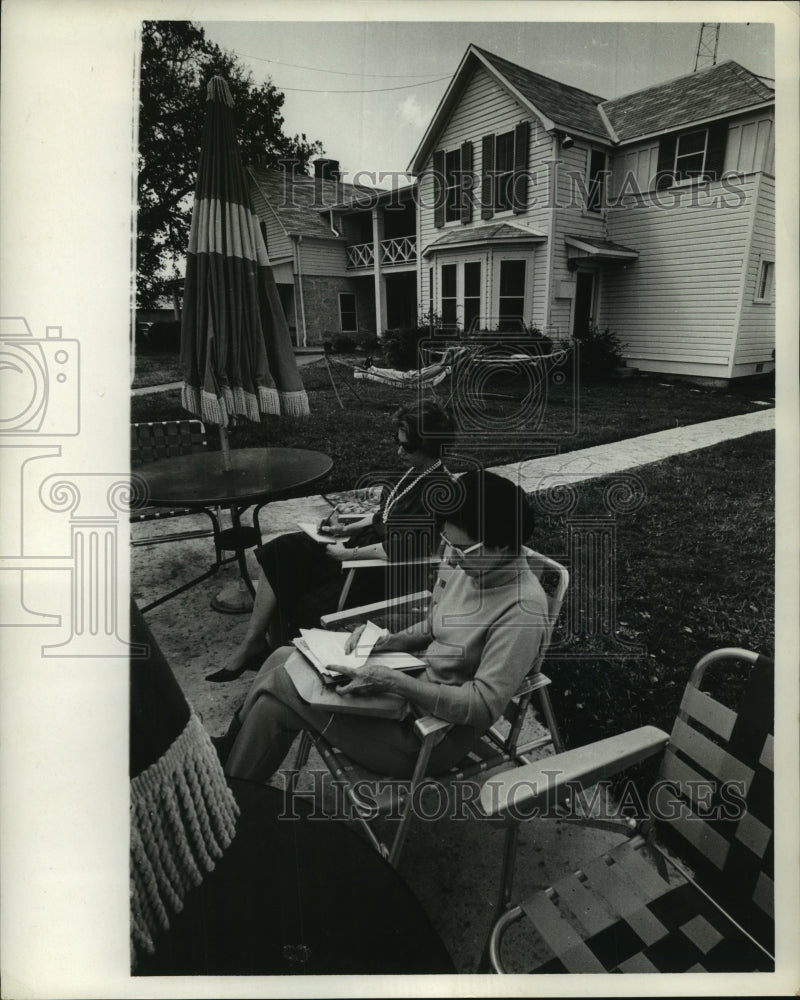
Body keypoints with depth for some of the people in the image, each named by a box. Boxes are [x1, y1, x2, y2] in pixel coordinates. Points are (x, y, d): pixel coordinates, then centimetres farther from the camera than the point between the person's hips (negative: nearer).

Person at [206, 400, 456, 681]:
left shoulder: (438, 488, -21)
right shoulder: (415, 471, 8)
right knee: (278, 552, -3)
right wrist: (347, 530, 7)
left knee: (311, 608, -19)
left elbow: (401, 549, -24)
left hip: (389, 572, -9)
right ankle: (254, 643, 1)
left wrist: (349, 554, -15)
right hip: (367, 544, 10)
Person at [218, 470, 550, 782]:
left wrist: (392, 681, -30)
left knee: (281, 684, -9)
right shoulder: (461, 561, -2)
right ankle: (230, 754, 25)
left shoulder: (523, 609, -25)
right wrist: (388, 641, -5)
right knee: (284, 659, 4)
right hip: (412, 686, 8)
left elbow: (484, 705, -27)